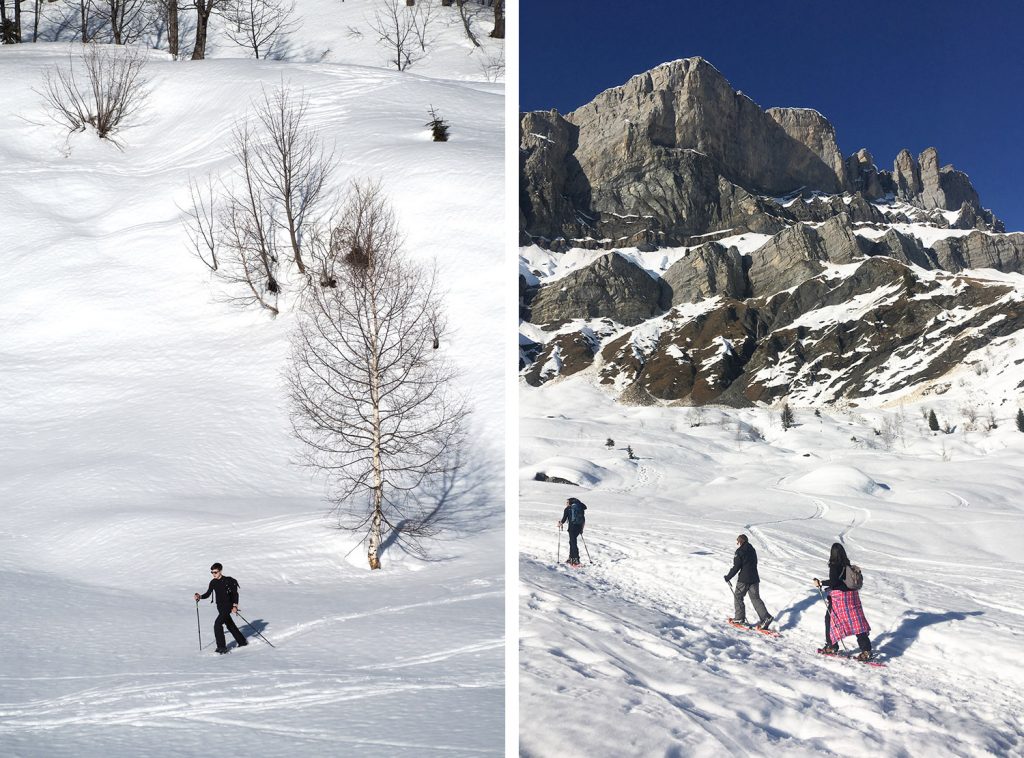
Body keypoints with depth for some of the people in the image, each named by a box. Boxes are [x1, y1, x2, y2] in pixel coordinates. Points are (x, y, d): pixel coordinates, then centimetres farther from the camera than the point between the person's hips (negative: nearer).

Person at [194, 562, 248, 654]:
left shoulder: (228, 581, -13)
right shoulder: (213, 582, 4)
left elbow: (235, 594, -10)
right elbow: (208, 594, 8)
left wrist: (235, 606, -20)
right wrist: (200, 597, -11)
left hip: (228, 606, -7)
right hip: (220, 607, 7)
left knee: (217, 624, -19)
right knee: (230, 626, 17)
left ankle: (222, 647, -14)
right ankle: (242, 642, 32)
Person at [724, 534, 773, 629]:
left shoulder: (739, 551, -10)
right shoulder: (752, 550, 12)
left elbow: (736, 567, -13)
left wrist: (728, 577, -3)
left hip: (744, 579, -6)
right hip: (754, 578, 7)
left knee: (738, 597, 10)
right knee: (755, 598, 8)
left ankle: (739, 618, 12)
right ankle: (766, 617, -5)